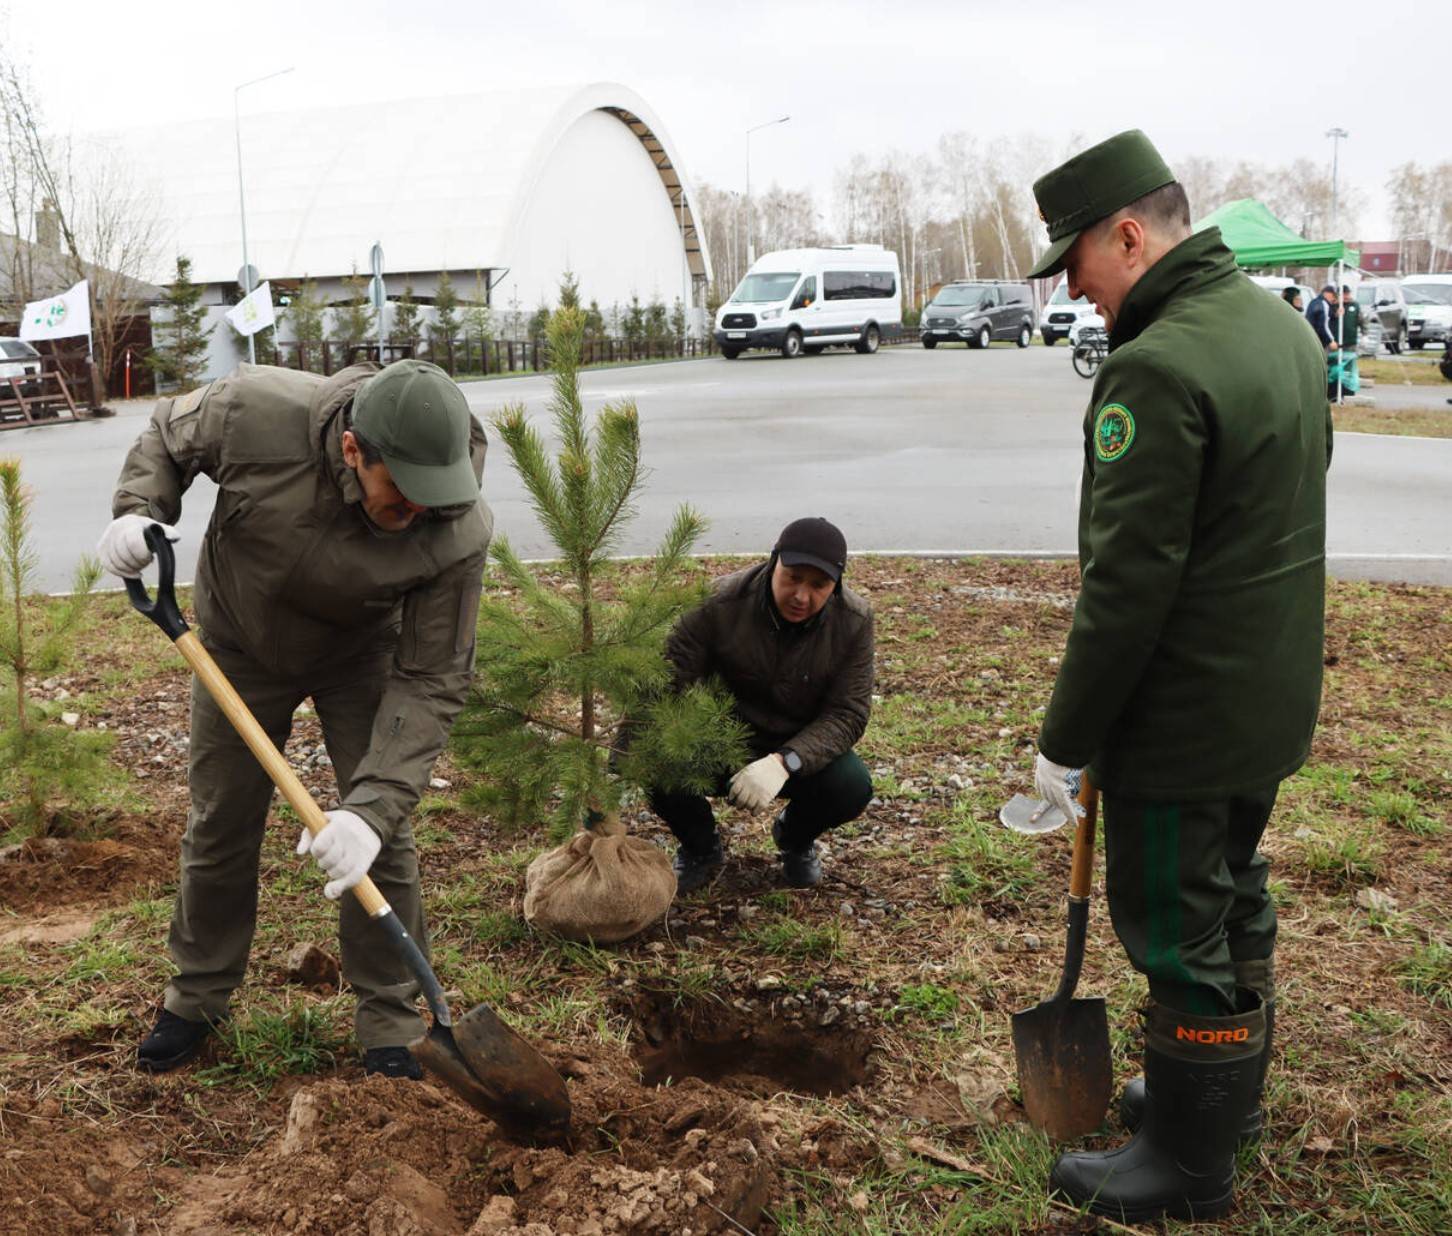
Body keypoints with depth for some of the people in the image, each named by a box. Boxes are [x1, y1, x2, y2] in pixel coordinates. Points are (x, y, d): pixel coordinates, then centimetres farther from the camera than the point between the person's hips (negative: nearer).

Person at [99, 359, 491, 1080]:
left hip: (360, 657, -1)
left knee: (381, 837, -6)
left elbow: (429, 683, -30)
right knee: (219, 827, 11)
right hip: (239, 643, 1)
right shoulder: (257, 412, -35)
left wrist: (372, 808, -38)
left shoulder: (457, 535, -36)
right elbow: (166, 437, -9)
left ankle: (388, 1018, 14)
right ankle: (198, 996, 33)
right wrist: (139, 511, -28)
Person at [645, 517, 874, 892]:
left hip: (799, 751, 1)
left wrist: (785, 762, -37)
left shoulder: (854, 621, -17)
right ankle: (701, 848, 5)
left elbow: (847, 713, -19)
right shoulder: (720, 604, -21)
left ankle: (795, 837, 9)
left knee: (852, 786, -29)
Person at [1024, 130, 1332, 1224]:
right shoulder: (1285, 327, 7)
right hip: (1275, 696, 10)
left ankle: (1190, 1166, 22)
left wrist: (1067, 740, -15)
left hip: (1185, 717, -10)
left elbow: (1128, 584, -25)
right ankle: (1233, 1094, 43)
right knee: (1236, 898, 23)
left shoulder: (1158, 369, -24)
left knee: (1178, 931, 5)